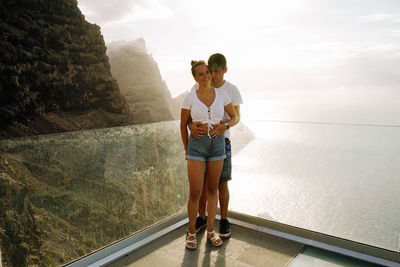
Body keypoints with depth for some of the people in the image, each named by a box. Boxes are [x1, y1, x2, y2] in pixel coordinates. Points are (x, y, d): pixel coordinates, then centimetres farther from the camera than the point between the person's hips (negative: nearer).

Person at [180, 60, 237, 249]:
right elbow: (183, 125, 4)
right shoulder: (190, 97, -4)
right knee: (195, 192, -2)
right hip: (197, 146, -2)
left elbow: (234, 117, 9)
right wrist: (187, 150, 5)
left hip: (217, 145, 2)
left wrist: (225, 125, -10)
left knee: (212, 190, 11)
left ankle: (210, 230, 26)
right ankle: (192, 232, 19)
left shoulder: (221, 94, 1)